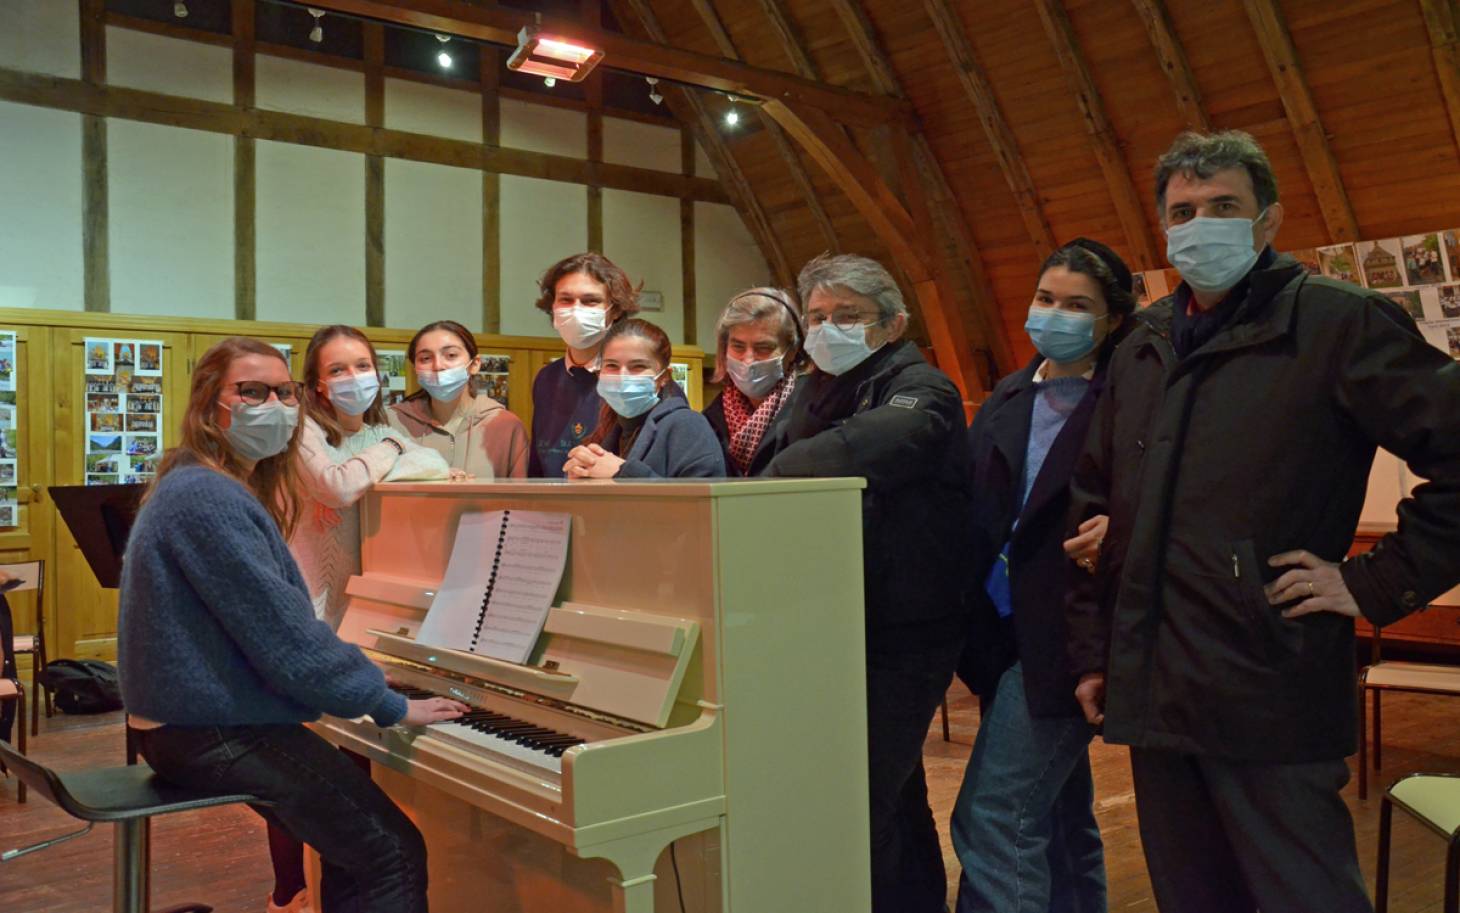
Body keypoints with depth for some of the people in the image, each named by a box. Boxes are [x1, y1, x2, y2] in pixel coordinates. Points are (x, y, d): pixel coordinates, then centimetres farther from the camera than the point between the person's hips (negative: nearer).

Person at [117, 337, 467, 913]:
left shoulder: (206, 488, 14)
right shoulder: (207, 497, -20)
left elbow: (270, 621, 16)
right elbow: (281, 633, -24)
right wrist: (392, 707, -16)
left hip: (196, 720, 11)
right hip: (214, 735, -11)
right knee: (395, 854, -11)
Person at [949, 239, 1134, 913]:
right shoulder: (1008, 398, 12)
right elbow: (974, 505, 13)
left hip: (1060, 637, -7)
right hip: (1002, 630, 7)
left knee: (991, 819, -8)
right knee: (1057, 819, 19)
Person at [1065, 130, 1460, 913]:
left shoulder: (1340, 323, -6)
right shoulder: (1143, 347, 13)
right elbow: (1093, 502, 17)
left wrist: (1379, 583, -11)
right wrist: (1090, 649, 13)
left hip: (1269, 700, -6)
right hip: (1153, 695, 6)